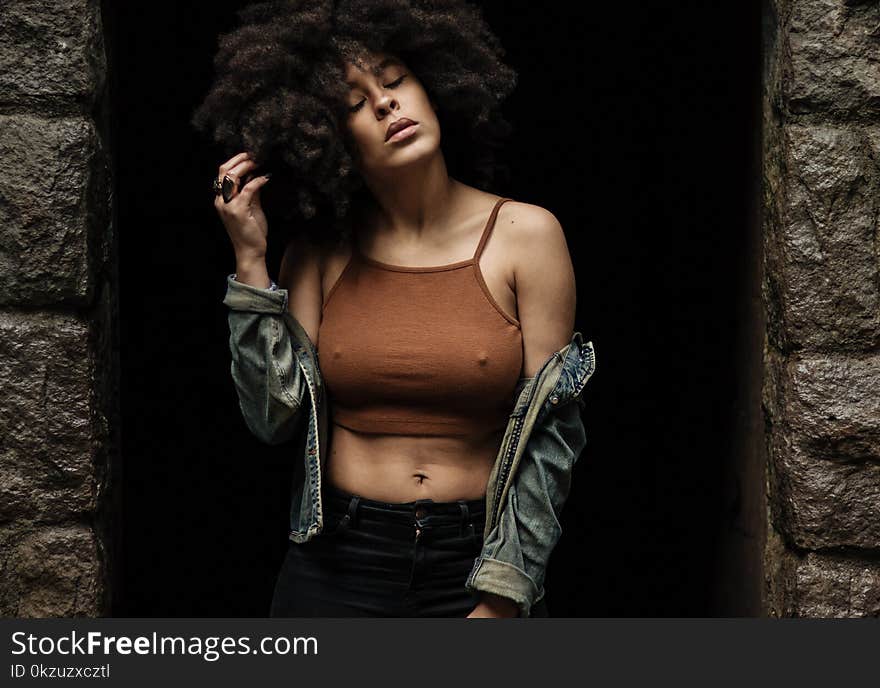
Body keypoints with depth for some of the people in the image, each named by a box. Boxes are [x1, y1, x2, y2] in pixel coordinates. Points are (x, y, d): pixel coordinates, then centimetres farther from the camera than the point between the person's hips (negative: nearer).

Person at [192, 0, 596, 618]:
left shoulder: (525, 236, -7)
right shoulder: (321, 253, 0)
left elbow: (551, 436, -8)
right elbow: (275, 417, -7)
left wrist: (499, 600, -11)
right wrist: (251, 259, -11)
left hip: (477, 564, -1)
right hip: (334, 566, 2)